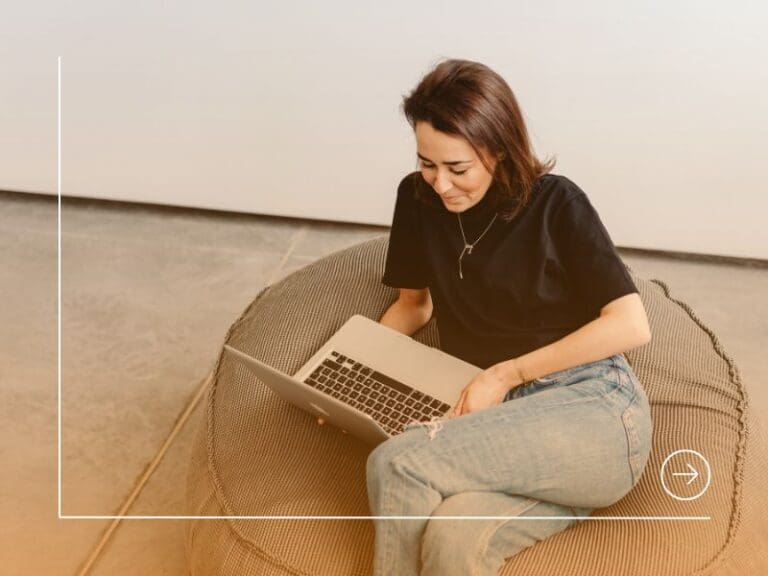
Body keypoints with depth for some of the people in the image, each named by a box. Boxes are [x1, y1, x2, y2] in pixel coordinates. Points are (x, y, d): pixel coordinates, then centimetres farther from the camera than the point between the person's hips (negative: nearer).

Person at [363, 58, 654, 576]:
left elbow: (632, 325, -8)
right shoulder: (418, 199, 7)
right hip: (500, 417, 3)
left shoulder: (556, 203, -4)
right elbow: (415, 302, 20)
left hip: (597, 412, -3)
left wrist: (506, 373, -12)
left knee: (398, 462, -26)